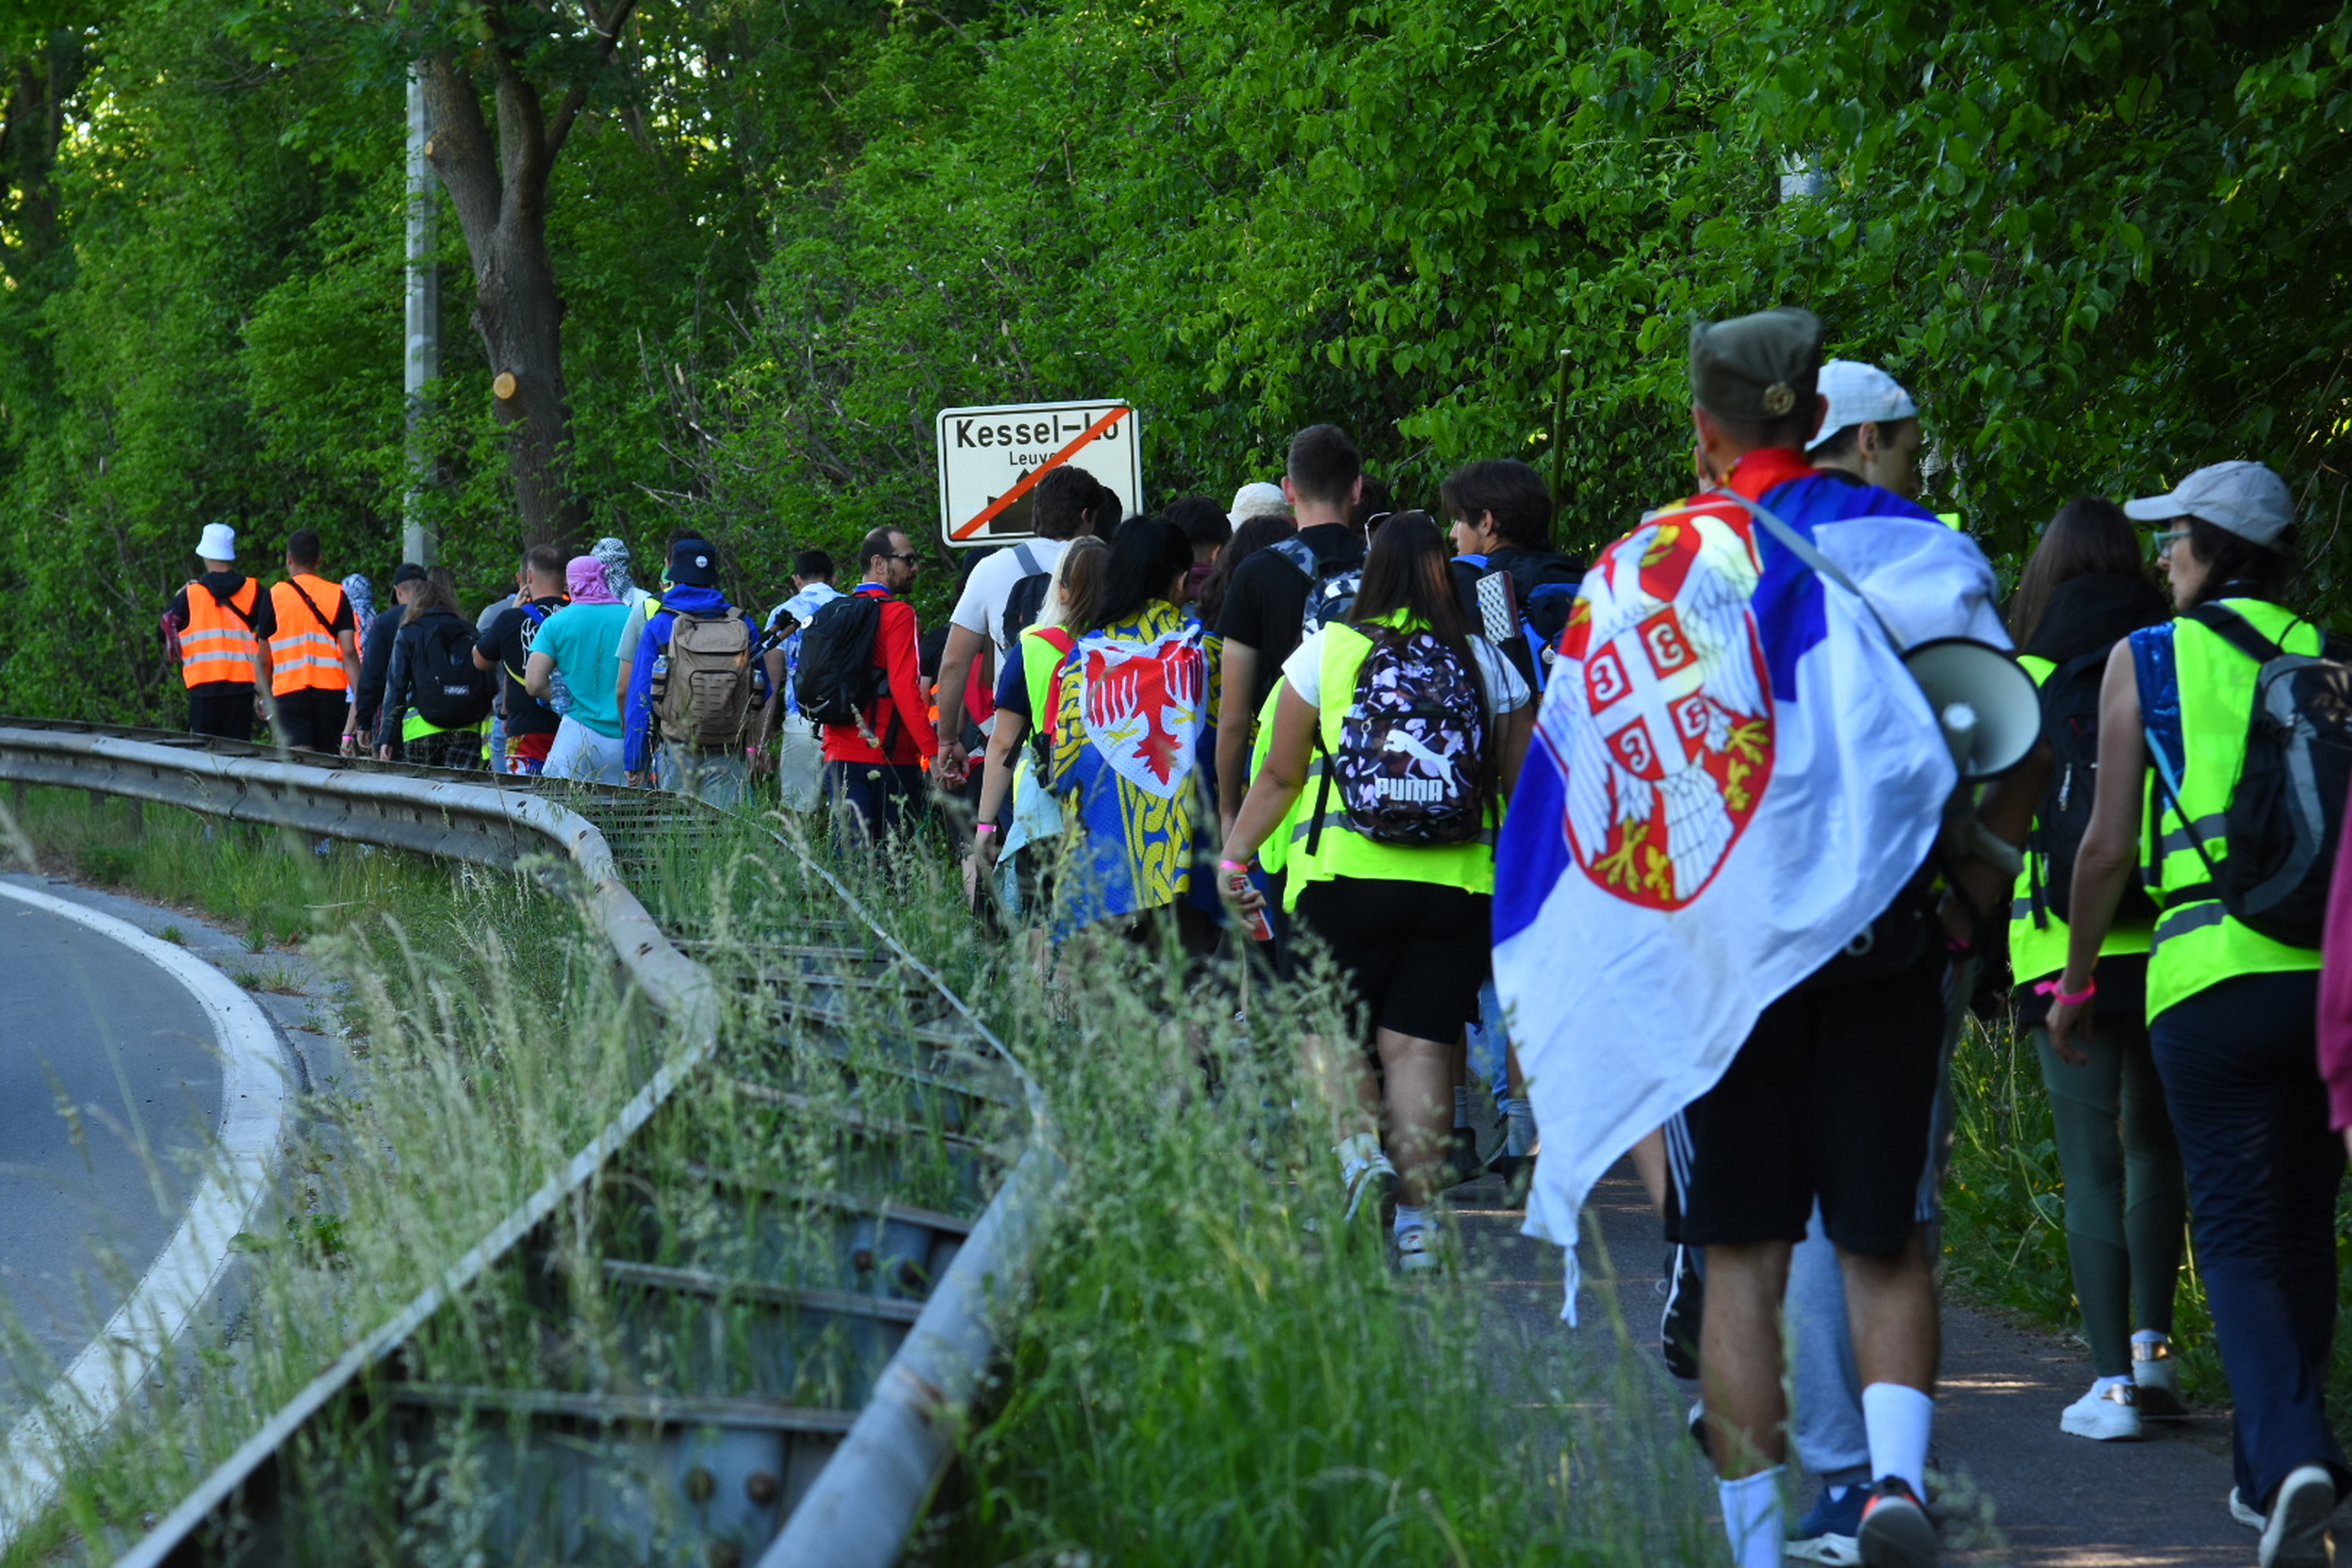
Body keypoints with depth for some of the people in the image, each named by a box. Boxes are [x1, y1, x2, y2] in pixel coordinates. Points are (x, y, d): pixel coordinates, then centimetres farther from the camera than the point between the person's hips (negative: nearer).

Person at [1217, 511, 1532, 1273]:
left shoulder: (1327, 651, 1)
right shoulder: (1486, 662, 5)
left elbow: (1280, 773, 4)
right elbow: (1524, 783, 10)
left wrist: (1234, 856, 15)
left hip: (1346, 876, -1)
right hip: (1457, 885, 1)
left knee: (1330, 1029, 10)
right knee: (1419, 1042, 3)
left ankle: (1357, 1147, -17)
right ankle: (1417, 1216, -1)